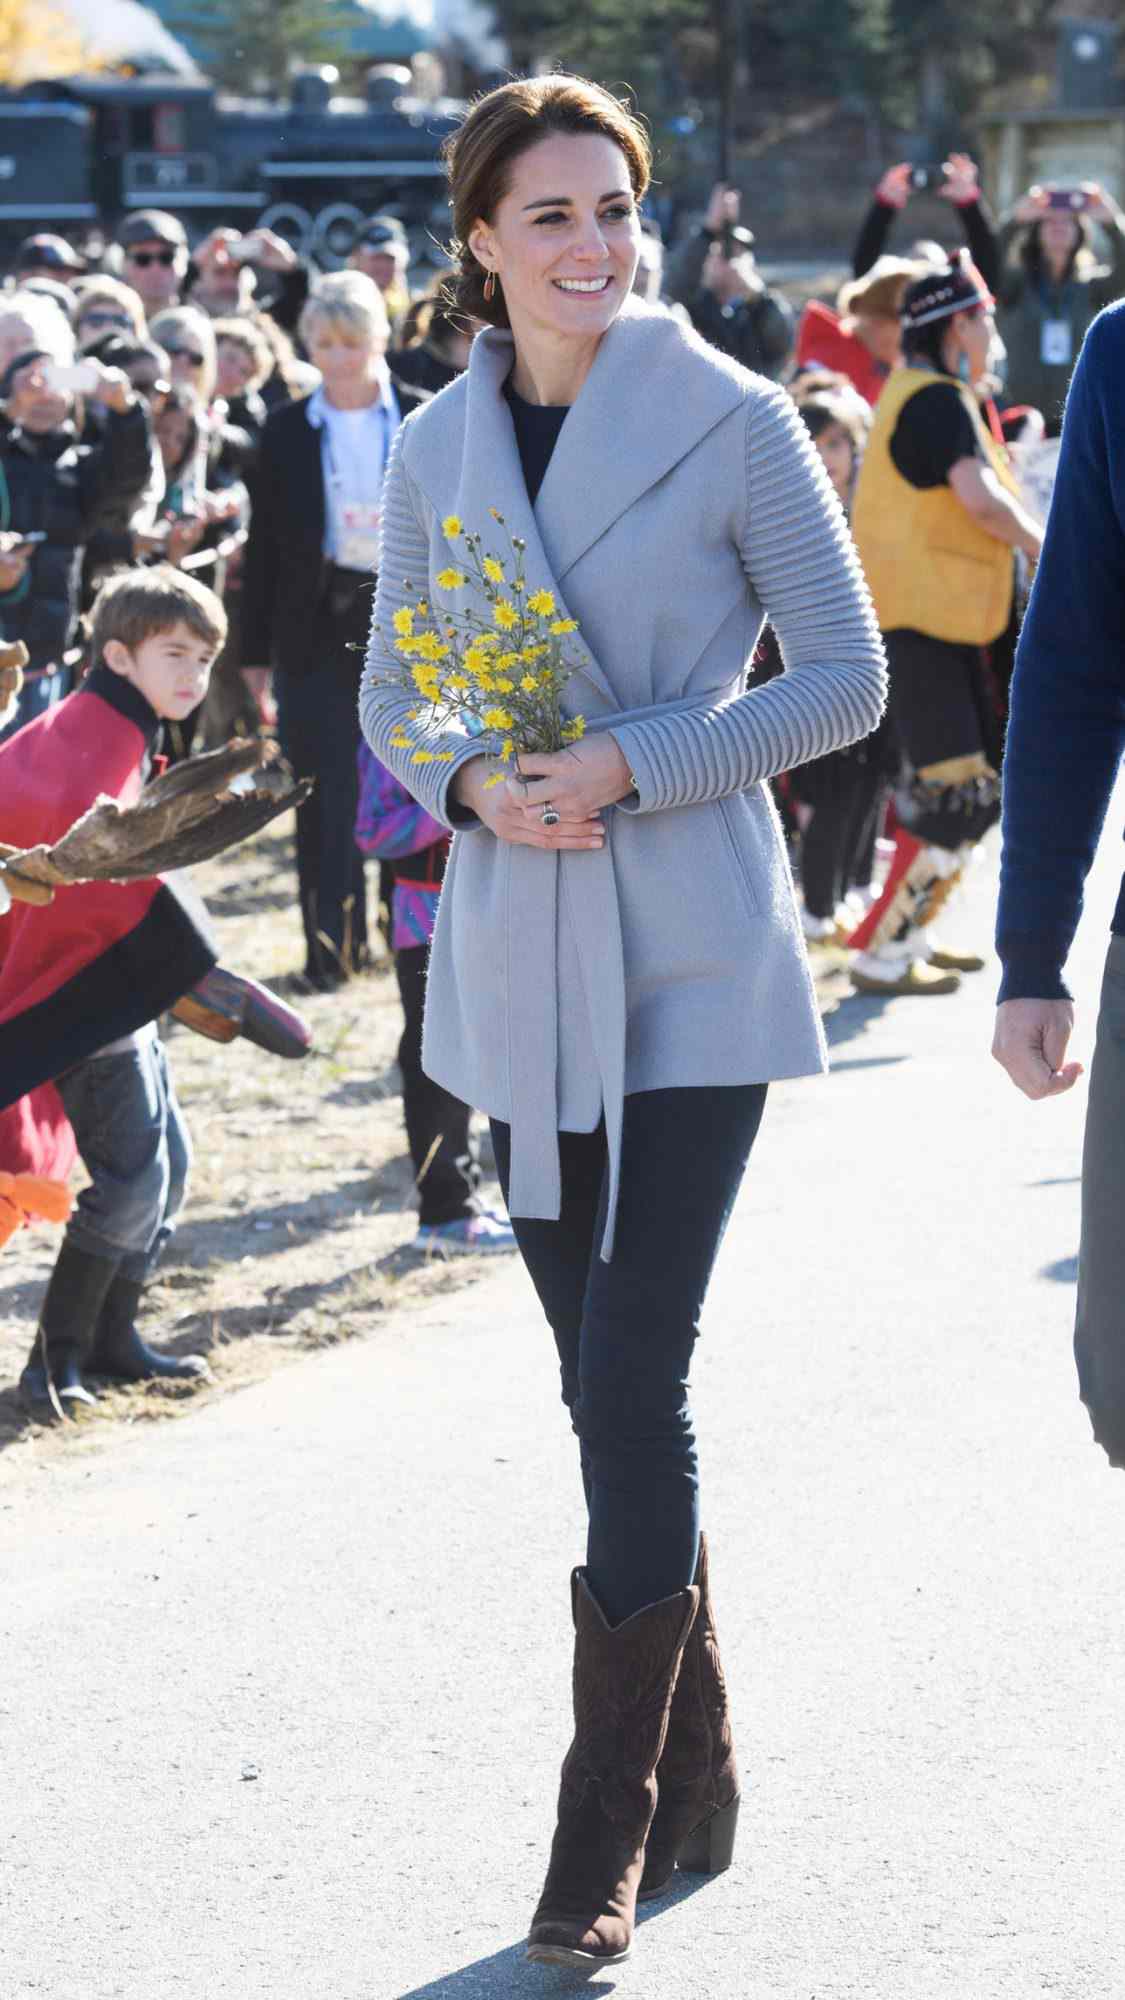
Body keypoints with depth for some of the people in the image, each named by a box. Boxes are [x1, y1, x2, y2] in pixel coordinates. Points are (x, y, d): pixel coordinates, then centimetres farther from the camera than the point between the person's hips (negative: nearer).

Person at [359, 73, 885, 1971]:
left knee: (633, 1377, -10)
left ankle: (609, 1828, -4)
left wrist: (632, 765, -16)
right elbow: (393, 696, 14)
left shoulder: (731, 421, -6)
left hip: (692, 967, -4)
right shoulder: (436, 447, 6)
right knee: (607, 1381, 10)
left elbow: (847, 677, -4)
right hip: (521, 967, 5)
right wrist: (476, 784, -9)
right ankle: (696, 1770, 24)